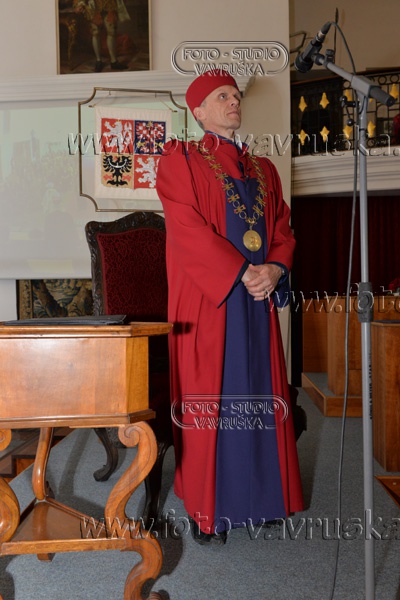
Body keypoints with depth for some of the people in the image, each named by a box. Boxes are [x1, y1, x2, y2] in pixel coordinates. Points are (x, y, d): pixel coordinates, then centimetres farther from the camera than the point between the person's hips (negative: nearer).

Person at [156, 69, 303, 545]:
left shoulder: (263, 170, 19)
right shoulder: (181, 160, 2)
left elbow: (283, 230, 13)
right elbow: (188, 229, -11)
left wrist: (275, 270, -8)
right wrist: (242, 274, -17)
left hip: (259, 301, 5)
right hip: (207, 302, -5)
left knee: (258, 396, 8)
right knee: (209, 401, 0)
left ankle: (258, 495, 22)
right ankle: (207, 509, 12)